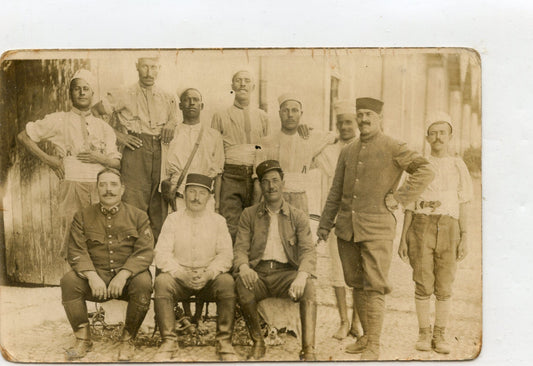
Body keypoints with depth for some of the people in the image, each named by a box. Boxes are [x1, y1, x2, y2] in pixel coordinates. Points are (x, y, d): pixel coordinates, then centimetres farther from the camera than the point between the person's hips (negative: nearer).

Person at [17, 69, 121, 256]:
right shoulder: (58, 120, 10)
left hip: (100, 186, 2)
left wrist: (100, 158, -5)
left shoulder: (103, 127, 18)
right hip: (72, 183, -2)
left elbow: (117, 163, 16)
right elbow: (23, 136, 12)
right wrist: (47, 158, 4)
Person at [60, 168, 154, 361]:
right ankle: (83, 338, -7)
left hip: (128, 275, -1)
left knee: (143, 283, -33)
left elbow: (145, 252, -6)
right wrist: (92, 276, -21)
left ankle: (128, 339, -11)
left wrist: (123, 274, -23)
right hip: (95, 275, 2)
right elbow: (76, 252, -2)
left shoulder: (138, 216, 4)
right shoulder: (83, 216, 8)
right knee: (68, 281, -27)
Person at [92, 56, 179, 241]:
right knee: (134, 206, -9)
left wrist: (170, 126, 2)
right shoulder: (124, 96, 6)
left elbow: (175, 121, 26)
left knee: (159, 210, 3)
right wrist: (117, 134, -2)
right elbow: (92, 113, 5)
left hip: (160, 156, 4)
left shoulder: (168, 99, 17)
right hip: (135, 153, -3)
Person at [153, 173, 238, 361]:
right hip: (179, 277, 0)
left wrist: (209, 273, -20)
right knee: (161, 281, -31)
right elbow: (162, 254, -3)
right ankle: (168, 341, -23)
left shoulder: (218, 221, 8)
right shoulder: (173, 219, 7)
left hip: (209, 279, 0)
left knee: (227, 281, -30)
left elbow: (225, 254, -1)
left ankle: (224, 342, -22)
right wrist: (181, 274, -20)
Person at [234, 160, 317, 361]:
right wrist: (243, 266, -21)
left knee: (308, 285, -32)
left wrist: (302, 274, -25)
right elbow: (240, 248, 5)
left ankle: (308, 350, -32)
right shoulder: (249, 214, 14)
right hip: (258, 273, 1)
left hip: (286, 273, 0)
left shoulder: (298, 217, 11)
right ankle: (258, 342, -13)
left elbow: (308, 251, -2)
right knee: (242, 283, -33)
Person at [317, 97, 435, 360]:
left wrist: (397, 198, -11)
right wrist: (325, 223, 16)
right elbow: (336, 191, 18)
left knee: (374, 287, -6)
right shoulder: (348, 151, 14)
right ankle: (366, 337, 26)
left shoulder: (392, 148, -2)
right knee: (357, 284, 12)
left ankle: (373, 347, 2)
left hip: (377, 227, -5)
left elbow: (425, 172, -8)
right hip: (347, 227, 6)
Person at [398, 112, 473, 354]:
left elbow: (463, 206, 7)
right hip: (421, 227, 0)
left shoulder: (458, 166, 8)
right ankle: (424, 333, 15)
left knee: (444, 287, 3)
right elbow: (410, 206, 6)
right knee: (423, 286, -1)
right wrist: (403, 239, 1)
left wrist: (465, 238, -2)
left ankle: (439, 336, 17)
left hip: (448, 230, 1)